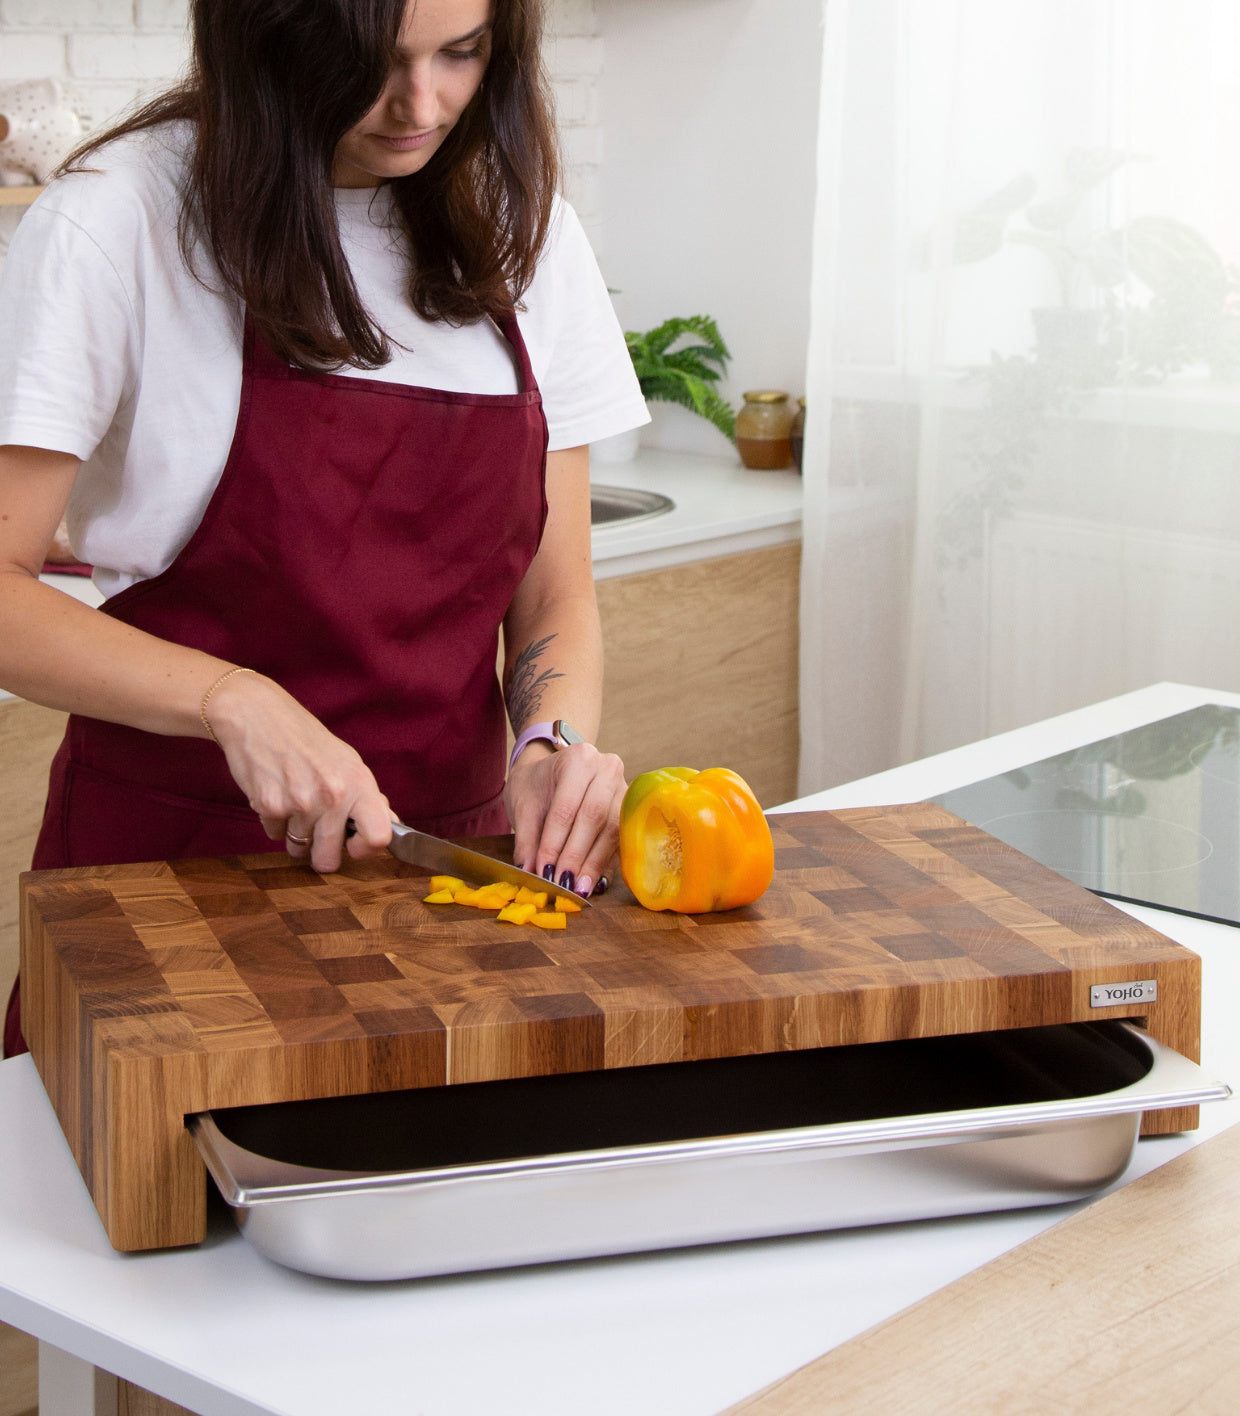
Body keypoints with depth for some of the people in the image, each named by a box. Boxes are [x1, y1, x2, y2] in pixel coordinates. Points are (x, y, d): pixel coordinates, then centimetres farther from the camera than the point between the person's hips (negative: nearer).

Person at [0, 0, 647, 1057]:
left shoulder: (525, 237, 4)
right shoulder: (121, 217, -10)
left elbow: (554, 595, 6)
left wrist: (555, 739, -14)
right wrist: (235, 701, -24)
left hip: (446, 852, 4)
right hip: (171, 850, -4)